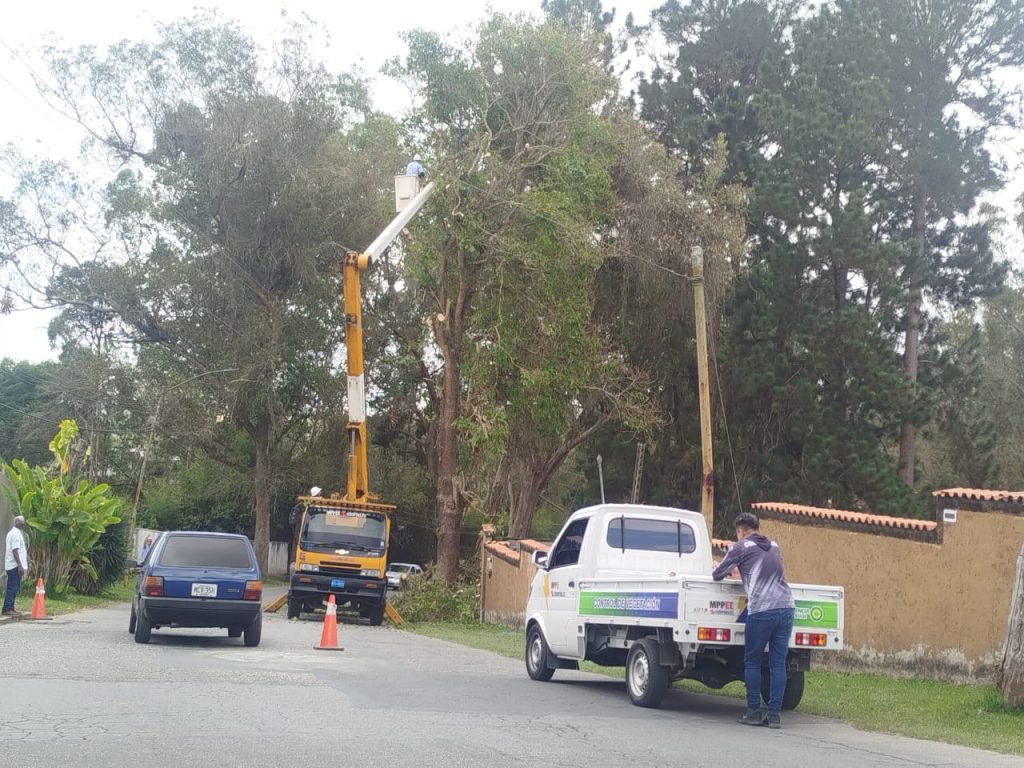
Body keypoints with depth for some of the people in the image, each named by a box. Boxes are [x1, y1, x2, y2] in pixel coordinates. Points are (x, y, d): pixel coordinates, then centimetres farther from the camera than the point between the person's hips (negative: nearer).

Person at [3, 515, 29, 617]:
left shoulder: (11, 532, 17)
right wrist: (20, 565, -23)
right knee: (13, 587, -9)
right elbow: (15, 550, -21)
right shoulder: (16, 534, -15)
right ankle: (7, 609, -10)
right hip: (15, 565, -10)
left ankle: (10, 608, 16)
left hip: (10, 565, 10)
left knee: (13, 587, 13)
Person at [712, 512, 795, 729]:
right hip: (785, 607, 5)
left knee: (752, 662, 7)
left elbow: (717, 575, 7)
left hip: (761, 611, -5)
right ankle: (774, 714, 3)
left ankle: (754, 712, 6)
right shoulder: (774, 546, 21)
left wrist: (729, 569, 29)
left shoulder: (741, 547, 3)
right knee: (778, 663, 5)